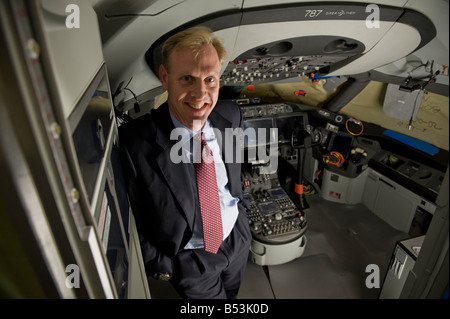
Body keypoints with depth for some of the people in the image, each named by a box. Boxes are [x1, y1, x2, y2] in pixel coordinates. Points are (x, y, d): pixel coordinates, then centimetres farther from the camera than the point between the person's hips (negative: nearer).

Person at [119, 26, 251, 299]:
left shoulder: (231, 116, -16)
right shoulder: (133, 143, -31)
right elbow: (131, 221, -17)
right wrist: (160, 266, -8)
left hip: (238, 238, 4)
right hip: (190, 259, -4)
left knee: (232, 293, 33)